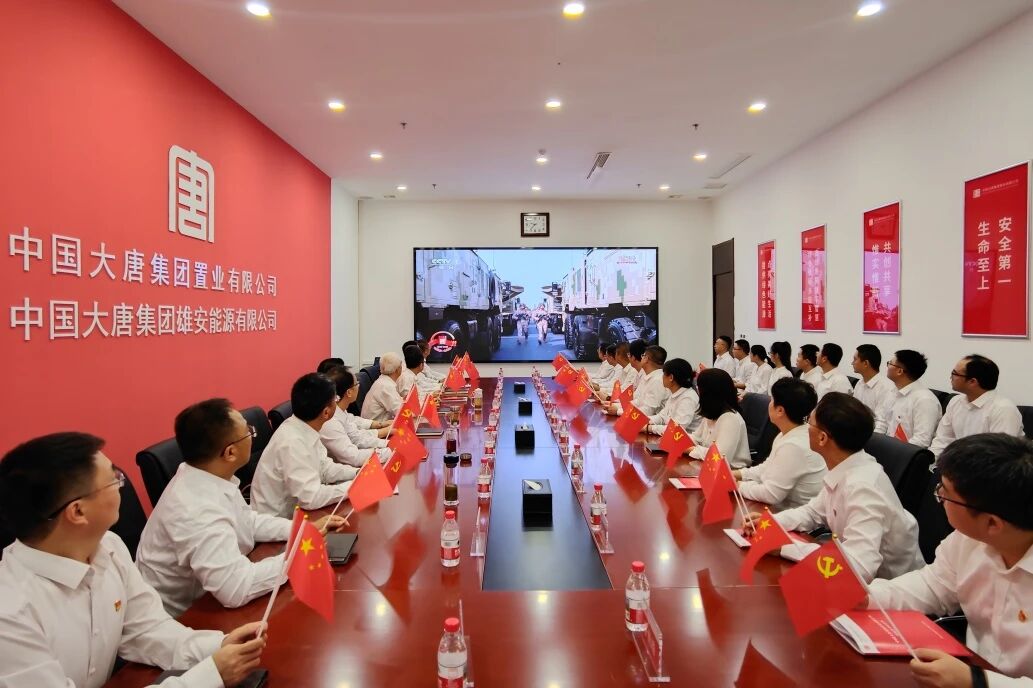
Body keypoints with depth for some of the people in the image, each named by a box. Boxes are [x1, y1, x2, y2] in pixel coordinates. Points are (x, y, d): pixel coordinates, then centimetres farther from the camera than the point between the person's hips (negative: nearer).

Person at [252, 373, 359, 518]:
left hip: (294, 510, 7)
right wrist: (356, 485, -20)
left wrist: (359, 473, -6)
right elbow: (311, 498, -30)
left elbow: (324, 469, 7)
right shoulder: (292, 442, -29)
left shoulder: (305, 430, -5)